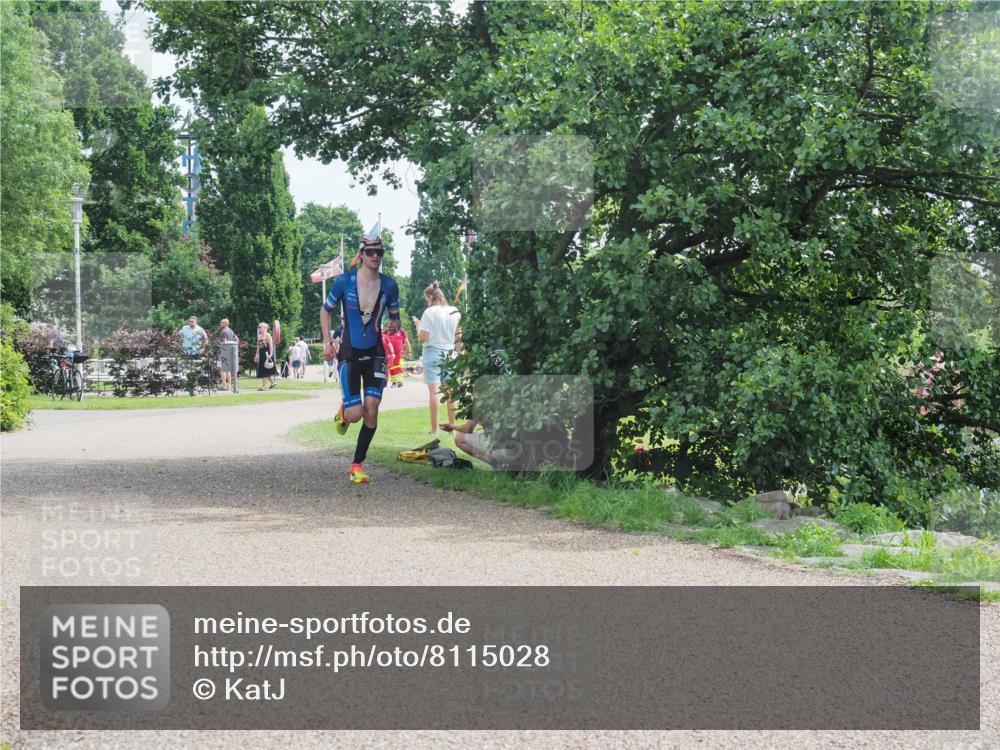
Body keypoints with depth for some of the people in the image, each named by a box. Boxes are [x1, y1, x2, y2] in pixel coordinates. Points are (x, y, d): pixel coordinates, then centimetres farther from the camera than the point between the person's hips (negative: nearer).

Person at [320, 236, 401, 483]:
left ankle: (357, 465, 7)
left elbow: (394, 317, 15)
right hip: (350, 354, -2)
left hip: (375, 354, 2)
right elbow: (325, 311, 6)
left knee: (371, 411, -7)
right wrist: (328, 342, 0)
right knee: (355, 414, -11)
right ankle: (343, 412, 29)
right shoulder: (344, 282, -7)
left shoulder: (389, 285, 0)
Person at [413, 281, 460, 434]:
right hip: (450, 353, 5)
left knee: (434, 390, -4)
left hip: (433, 352, -5)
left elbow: (423, 338, -12)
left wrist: (418, 325, 4)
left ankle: (434, 429, -6)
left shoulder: (430, 312, -11)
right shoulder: (455, 312, 5)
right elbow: (458, 335, 10)